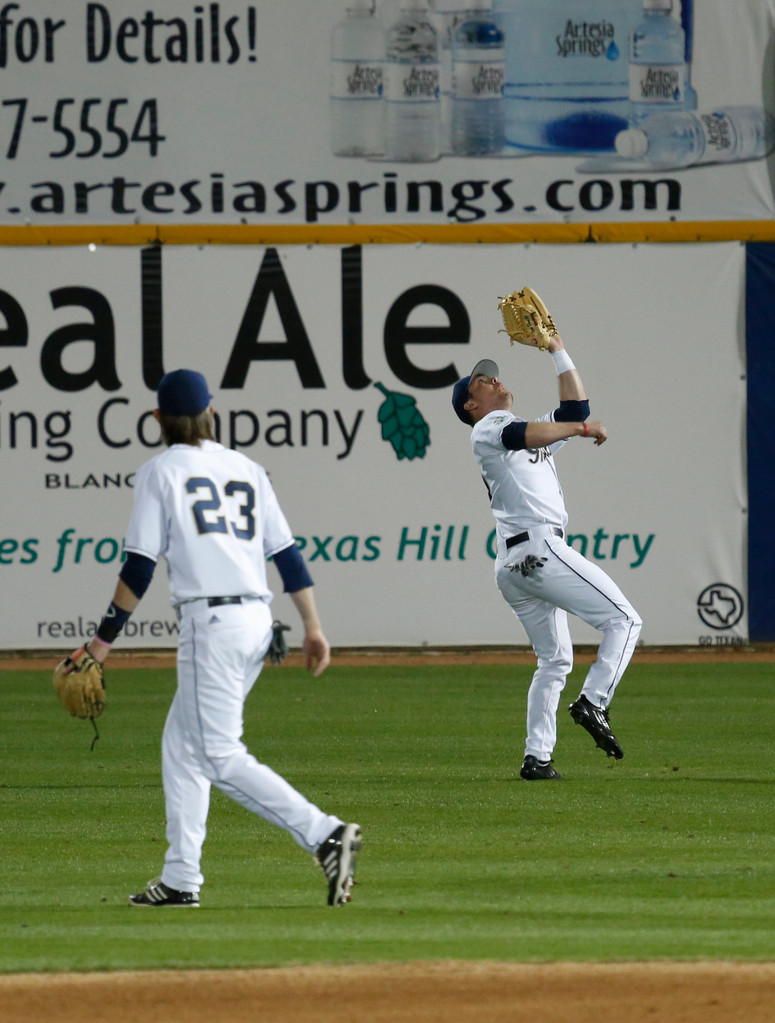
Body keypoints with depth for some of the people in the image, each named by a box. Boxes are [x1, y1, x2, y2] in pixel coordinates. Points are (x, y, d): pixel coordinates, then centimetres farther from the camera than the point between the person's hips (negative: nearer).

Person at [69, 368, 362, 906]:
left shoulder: (160, 471, 0)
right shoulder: (247, 469, 16)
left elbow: (140, 566, -6)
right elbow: (288, 554, 12)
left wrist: (105, 638, -1)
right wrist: (314, 628, 14)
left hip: (210, 619, -7)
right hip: (258, 618, 7)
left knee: (222, 758, -9)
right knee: (182, 745, 17)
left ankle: (325, 834, -23)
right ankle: (180, 879, 16)